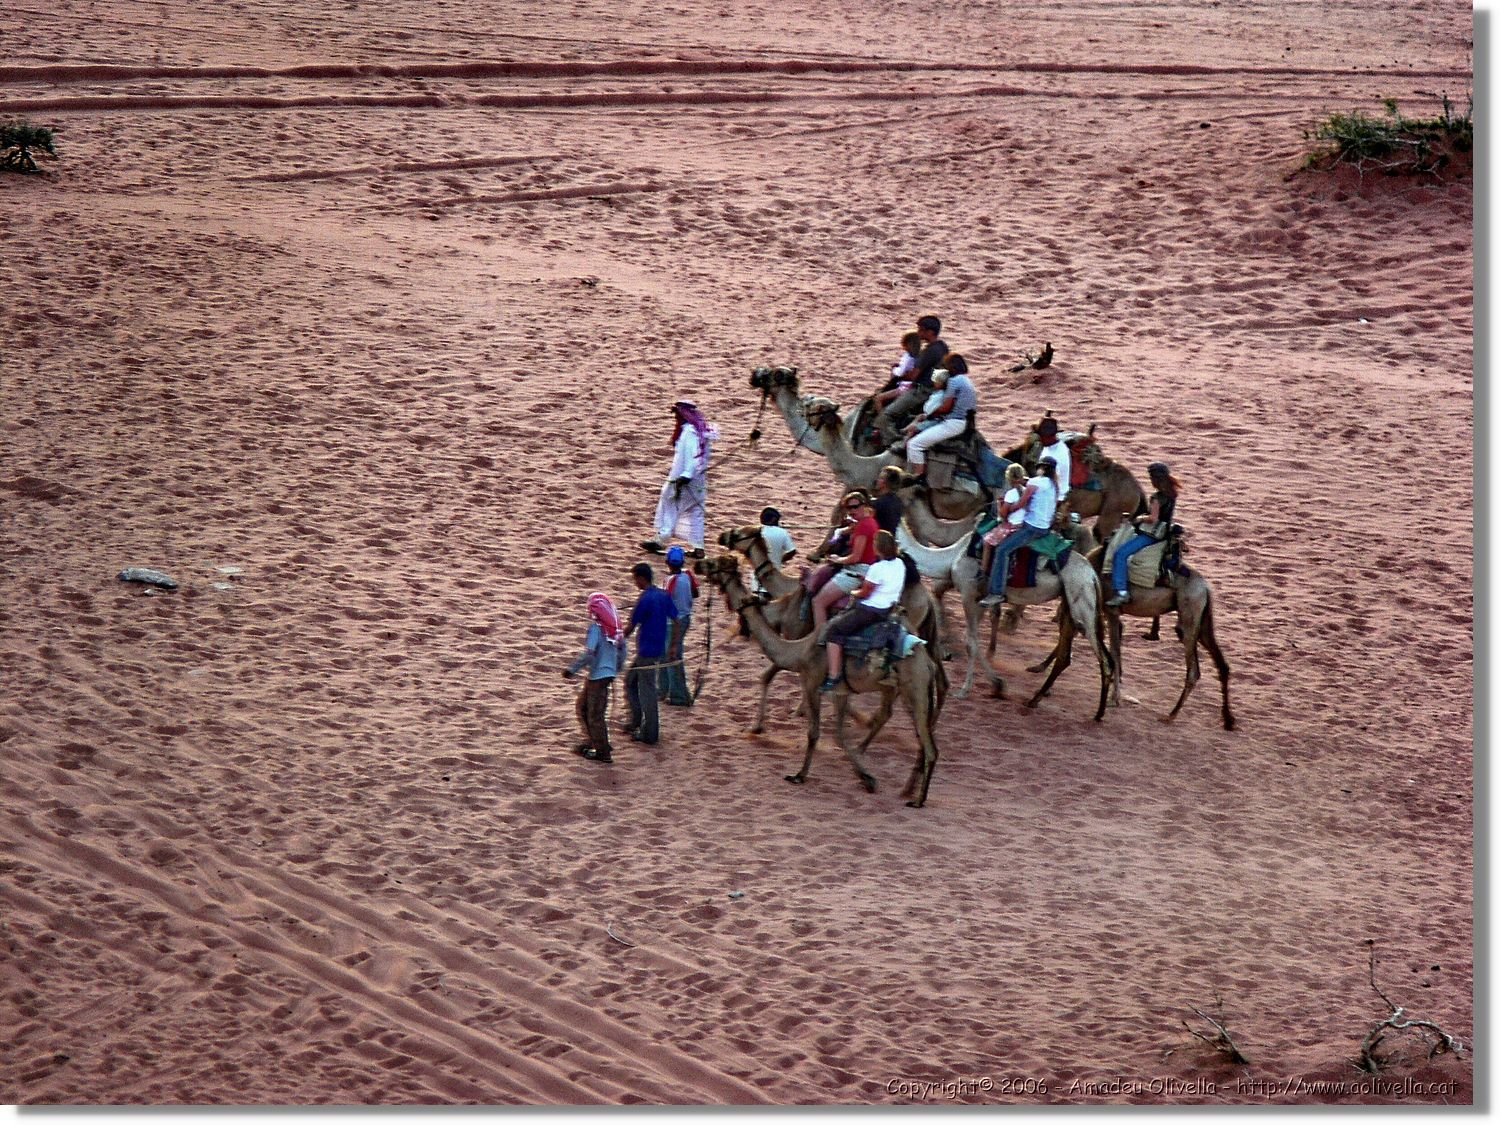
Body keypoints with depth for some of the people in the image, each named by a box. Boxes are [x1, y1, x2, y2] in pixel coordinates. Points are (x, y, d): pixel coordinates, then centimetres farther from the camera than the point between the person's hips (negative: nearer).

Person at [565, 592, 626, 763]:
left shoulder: (596, 628, -19)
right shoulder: (615, 627, 4)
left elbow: (589, 654, -24)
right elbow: (622, 650, 12)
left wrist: (572, 670, -16)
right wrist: (616, 669, 25)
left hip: (598, 675, -8)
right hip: (609, 674, 8)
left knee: (595, 713, 2)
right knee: (583, 706, 21)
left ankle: (603, 752, 9)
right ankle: (592, 741, 27)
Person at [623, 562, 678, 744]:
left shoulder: (645, 599, -18)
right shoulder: (664, 595, 6)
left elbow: (632, 626, -12)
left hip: (646, 651, -8)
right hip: (659, 649, 8)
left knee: (646, 690, -1)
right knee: (630, 681, 21)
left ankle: (650, 734, 4)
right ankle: (636, 722, 23)